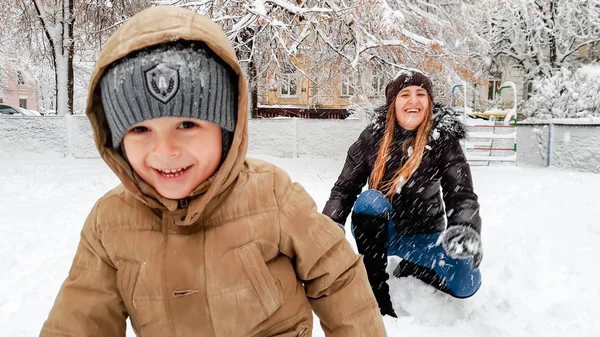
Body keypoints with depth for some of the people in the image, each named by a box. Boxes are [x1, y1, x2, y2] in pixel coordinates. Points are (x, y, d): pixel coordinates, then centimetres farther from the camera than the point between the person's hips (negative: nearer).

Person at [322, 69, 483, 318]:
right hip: (379, 232, 0)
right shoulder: (372, 137, -12)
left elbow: (462, 195, -21)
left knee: (465, 283, -22)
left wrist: (465, 229, -44)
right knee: (370, 200, -34)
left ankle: (410, 270, 10)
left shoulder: (443, 140, -13)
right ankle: (377, 297, -23)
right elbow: (344, 189, -11)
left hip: (423, 234, 1)